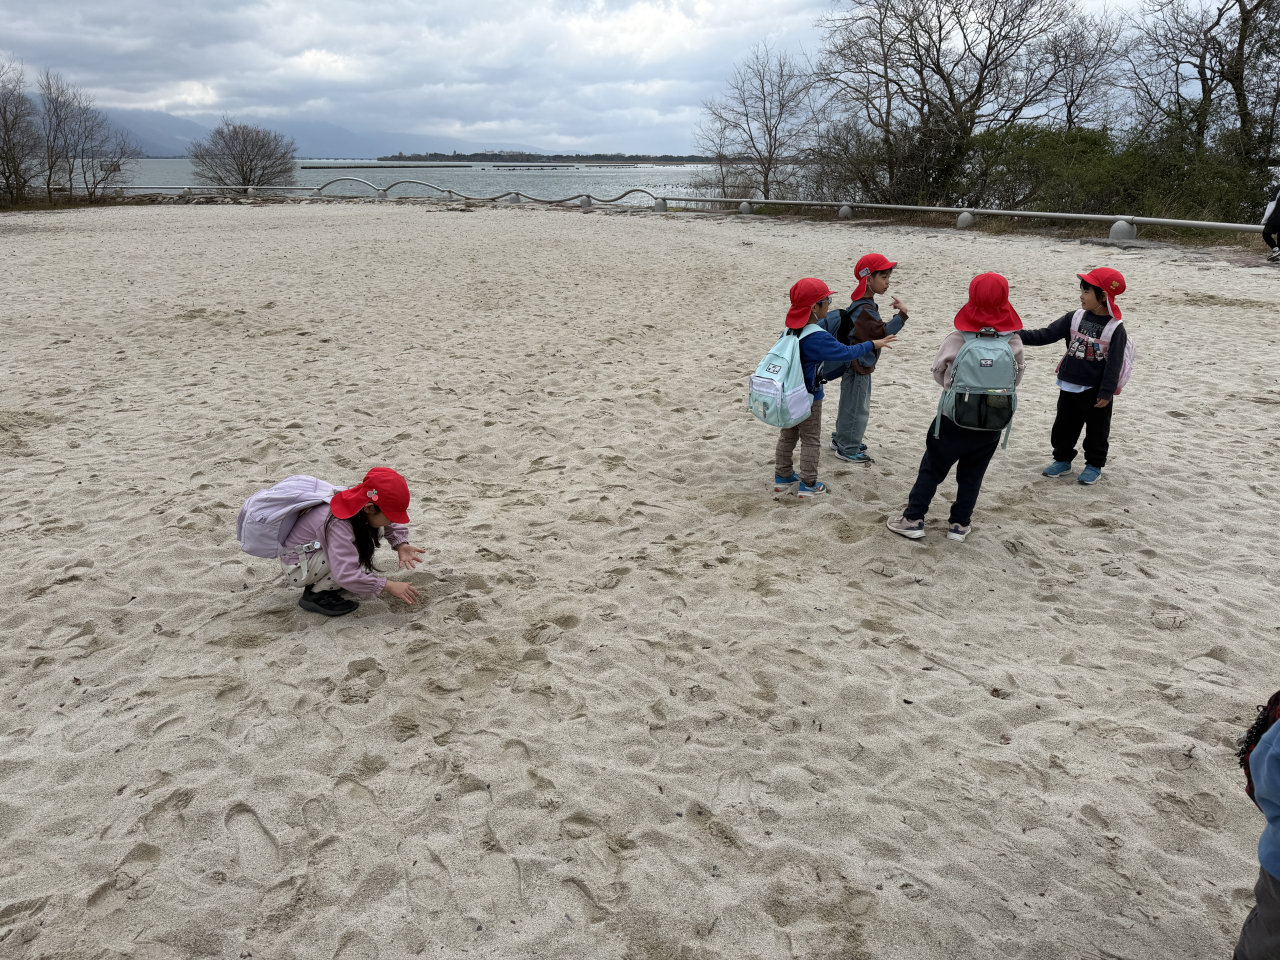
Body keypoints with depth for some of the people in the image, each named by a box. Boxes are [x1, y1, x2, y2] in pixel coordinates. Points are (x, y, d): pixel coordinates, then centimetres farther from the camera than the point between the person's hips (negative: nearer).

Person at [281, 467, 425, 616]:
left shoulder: (362, 504, -14)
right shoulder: (338, 525, -37)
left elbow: (393, 521, 6)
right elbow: (345, 575, -41)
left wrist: (401, 544, -13)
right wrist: (389, 586, -38)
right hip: (297, 570, -9)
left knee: (375, 531, -6)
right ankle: (316, 595, -12)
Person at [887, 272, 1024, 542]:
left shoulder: (956, 339, -15)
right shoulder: (1014, 342, -10)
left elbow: (938, 373, -2)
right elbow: (1017, 379, 3)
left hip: (954, 418, -2)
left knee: (931, 469, 12)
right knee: (972, 475, 17)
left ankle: (913, 519, 14)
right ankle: (960, 524, 24)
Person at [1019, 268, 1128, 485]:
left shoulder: (1115, 328, -13)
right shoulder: (1074, 318, 0)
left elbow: (1114, 364, -13)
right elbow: (1045, 335, -3)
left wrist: (1106, 392, -16)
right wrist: (1019, 335, -16)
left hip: (1096, 390, -4)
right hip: (1070, 387, 4)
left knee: (1097, 429, 9)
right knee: (1064, 425, 13)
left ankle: (1094, 465, 23)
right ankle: (1062, 460, 29)